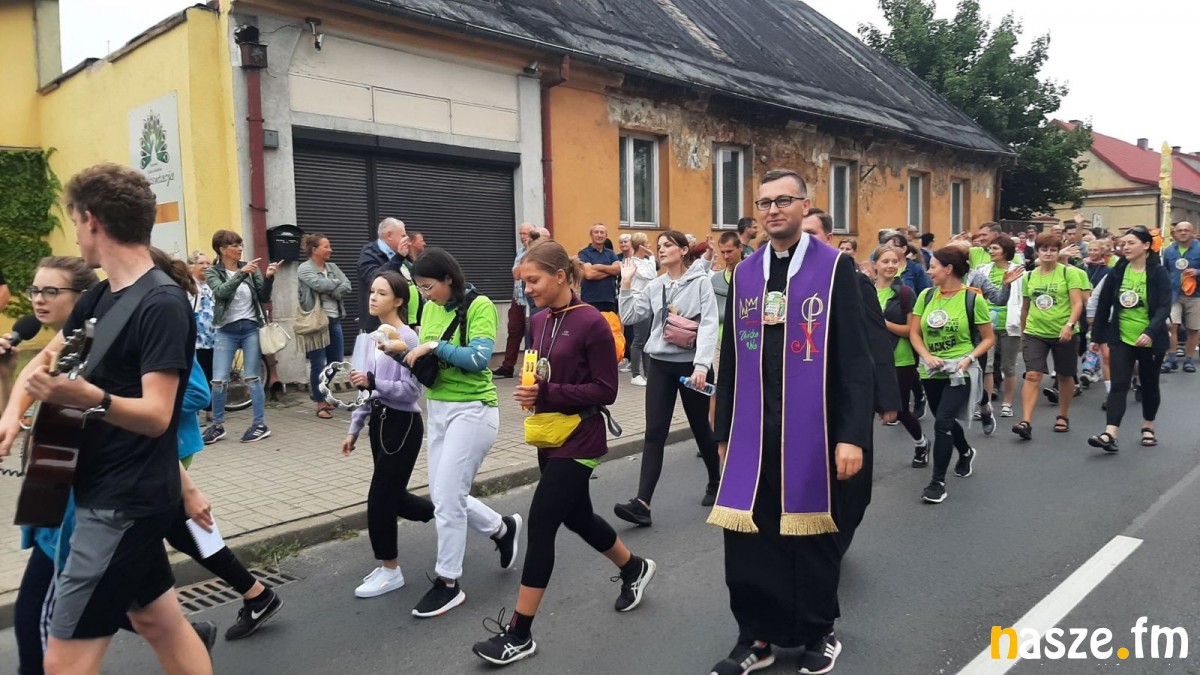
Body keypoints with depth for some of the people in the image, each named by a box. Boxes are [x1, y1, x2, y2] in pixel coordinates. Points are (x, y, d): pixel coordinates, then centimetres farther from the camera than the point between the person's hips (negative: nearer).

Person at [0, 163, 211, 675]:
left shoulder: (163, 304, -21)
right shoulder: (99, 297, 7)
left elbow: (156, 415, -26)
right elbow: (44, 360, 19)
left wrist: (91, 398, -44)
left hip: (128, 502, -9)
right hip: (107, 494, 9)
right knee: (161, 623, 18)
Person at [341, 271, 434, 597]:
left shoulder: (407, 339, -16)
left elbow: (411, 390, -20)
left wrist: (373, 382, -30)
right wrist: (355, 429, 17)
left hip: (402, 425, -9)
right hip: (379, 421, 9)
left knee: (380, 499, -3)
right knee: (393, 497, 14)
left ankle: (390, 570, 15)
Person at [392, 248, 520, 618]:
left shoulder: (479, 306, -13)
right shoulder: (430, 309, 8)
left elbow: (479, 359, -23)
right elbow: (426, 361, 11)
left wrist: (435, 345, -21)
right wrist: (406, 351, -8)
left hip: (472, 410, -8)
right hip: (437, 409, 8)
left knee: (447, 497, -6)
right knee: (444, 495, 12)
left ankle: (449, 584, 9)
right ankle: (502, 528, 36)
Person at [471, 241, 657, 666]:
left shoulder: (591, 323, -16)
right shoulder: (539, 322, 6)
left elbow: (606, 390, -16)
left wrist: (548, 394, -23)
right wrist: (530, 392, -4)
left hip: (578, 440, -8)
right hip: (549, 436, 8)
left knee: (541, 524, -6)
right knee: (577, 517, 20)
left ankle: (519, 633, 6)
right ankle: (635, 568, 46)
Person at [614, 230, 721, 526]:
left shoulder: (700, 282, -4)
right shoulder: (654, 286, 10)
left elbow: (709, 325, -13)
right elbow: (629, 317, 5)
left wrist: (702, 365, -23)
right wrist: (626, 283, 0)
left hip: (692, 364, -3)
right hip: (660, 364, 3)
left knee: (700, 427, 12)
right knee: (654, 433, -4)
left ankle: (715, 483, 36)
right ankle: (642, 503, -9)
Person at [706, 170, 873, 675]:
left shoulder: (835, 267, -4)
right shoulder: (745, 273, 8)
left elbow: (853, 359, -7)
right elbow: (731, 359, 11)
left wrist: (852, 434, -12)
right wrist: (724, 430, 11)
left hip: (811, 428, -3)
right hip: (753, 429, 4)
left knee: (811, 532, 10)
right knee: (747, 534, 6)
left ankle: (818, 632, 31)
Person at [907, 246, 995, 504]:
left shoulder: (973, 298, -10)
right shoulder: (926, 296, 1)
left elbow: (989, 338, -2)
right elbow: (914, 333, 3)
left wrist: (969, 359, -17)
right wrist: (927, 356, -14)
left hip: (959, 372, -5)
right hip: (931, 372, 5)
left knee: (942, 423, -14)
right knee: (946, 421, 20)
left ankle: (938, 482, -2)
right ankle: (966, 453, 51)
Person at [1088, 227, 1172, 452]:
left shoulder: (1159, 273, -8)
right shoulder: (1117, 272, 0)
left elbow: (1164, 307, -16)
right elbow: (1103, 304, 5)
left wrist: (1150, 332, -30)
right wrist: (1098, 336, 6)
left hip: (1150, 340, -1)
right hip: (1121, 338, 1)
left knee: (1149, 384, 15)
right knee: (1119, 385, -7)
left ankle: (1148, 427, 34)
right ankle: (1110, 434, -16)